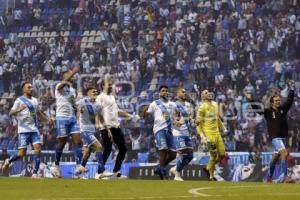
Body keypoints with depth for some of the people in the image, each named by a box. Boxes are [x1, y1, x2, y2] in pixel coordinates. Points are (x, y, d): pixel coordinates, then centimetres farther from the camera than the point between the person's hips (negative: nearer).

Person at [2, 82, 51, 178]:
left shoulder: (34, 100, 17)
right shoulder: (19, 100, -1)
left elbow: (39, 113, 31)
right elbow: (11, 113, -10)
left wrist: (47, 119, 17)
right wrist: (19, 109, -29)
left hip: (34, 129, 5)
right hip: (24, 130, -5)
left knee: (38, 148, -12)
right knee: (22, 153, -7)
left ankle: (35, 173, -10)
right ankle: (8, 161, 22)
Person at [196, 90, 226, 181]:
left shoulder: (215, 105, 13)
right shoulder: (202, 107, -10)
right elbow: (198, 123, -10)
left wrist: (223, 128, 23)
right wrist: (202, 137, -17)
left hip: (217, 132, 7)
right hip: (208, 134, -7)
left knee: (222, 154, 5)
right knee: (214, 155, -6)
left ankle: (208, 168, 25)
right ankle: (211, 176, 10)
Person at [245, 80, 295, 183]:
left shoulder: (283, 109, 11)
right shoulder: (268, 112, -1)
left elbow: (289, 101, 9)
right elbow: (257, 108, -9)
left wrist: (292, 89, -1)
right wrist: (251, 100, -22)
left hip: (283, 137, 6)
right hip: (275, 137, -6)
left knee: (276, 157, 15)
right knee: (284, 153, -23)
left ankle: (269, 178, 29)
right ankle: (285, 177, -27)